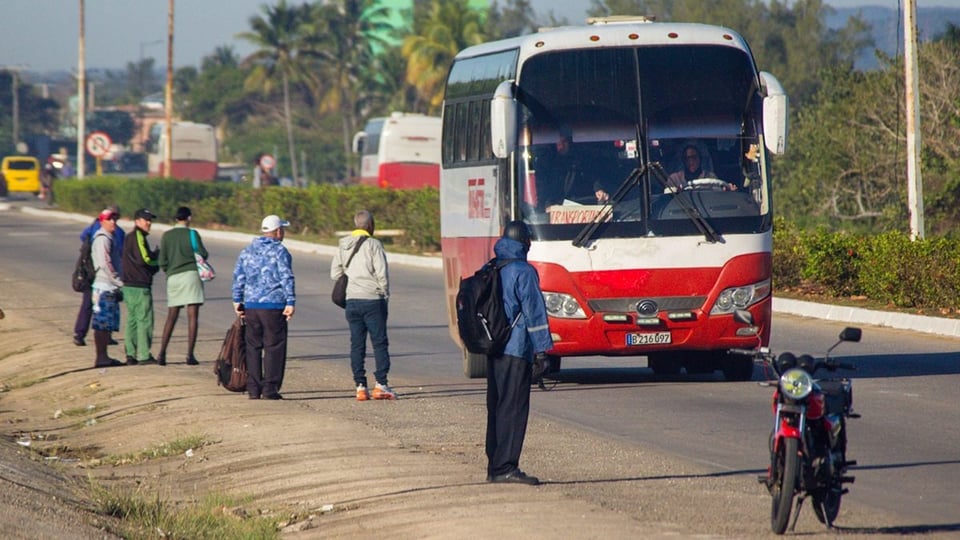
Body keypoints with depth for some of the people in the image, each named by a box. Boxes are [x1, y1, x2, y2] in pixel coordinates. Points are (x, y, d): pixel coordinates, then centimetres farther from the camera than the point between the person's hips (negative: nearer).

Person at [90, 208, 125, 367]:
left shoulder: (109, 238, 19)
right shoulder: (102, 239, -11)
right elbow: (105, 264, -19)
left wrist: (119, 284, 17)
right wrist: (119, 282, -17)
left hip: (111, 287, 10)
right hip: (104, 287, -10)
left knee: (108, 324, 10)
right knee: (102, 324, -9)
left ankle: (103, 356, 13)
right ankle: (101, 357, -9)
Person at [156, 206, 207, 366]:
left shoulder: (166, 236, 6)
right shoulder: (192, 234, -4)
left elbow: (162, 261, 5)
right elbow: (203, 254, -3)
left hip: (173, 277, 4)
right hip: (191, 274, -4)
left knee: (171, 317, 10)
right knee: (193, 316, -2)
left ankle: (162, 353, 1)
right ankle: (190, 354, -8)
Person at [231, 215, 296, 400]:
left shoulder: (247, 251, 12)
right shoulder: (279, 251, -6)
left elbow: (238, 277, 12)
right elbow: (286, 278, -11)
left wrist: (237, 301, 16)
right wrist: (291, 302, -11)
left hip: (251, 306, 5)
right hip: (274, 306, -5)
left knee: (253, 347, 10)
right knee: (273, 348, -1)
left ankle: (253, 388, 8)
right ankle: (270, 388, -5)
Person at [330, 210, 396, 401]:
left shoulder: (343, 246, 9)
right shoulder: (373, 245, -8)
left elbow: (335, 274, 10)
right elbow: (382, 273, -11)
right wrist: (385, 294, 2)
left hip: (352, 300, 5)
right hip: (373, 299, -5)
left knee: (357, 344, 7)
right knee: (380, 342, 0)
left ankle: (360, 386, 3)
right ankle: (381, 384, -7)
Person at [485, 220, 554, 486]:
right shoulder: (523, 272, -11)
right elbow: (534, 312, -12)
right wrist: (541, 348, -9)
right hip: (516, 349, -8)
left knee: (496, 406, 12)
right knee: (513, 408, -7)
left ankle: (494, 466, 14)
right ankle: (505, 467, -10)